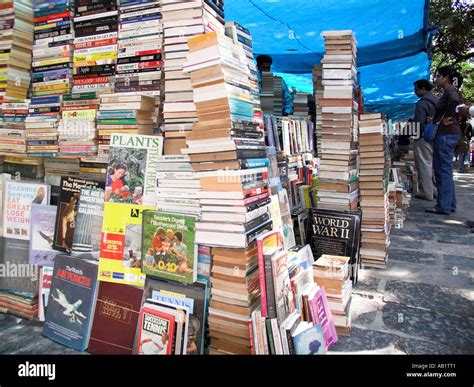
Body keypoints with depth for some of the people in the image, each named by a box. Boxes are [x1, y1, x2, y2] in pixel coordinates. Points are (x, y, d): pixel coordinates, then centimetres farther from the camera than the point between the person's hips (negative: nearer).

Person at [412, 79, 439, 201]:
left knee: (424, 165, -5)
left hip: (424, 137, -9)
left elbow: (419, 123, -17)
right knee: (433, 164, 15)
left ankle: (426, 193, -2)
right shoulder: (437, 100, 14)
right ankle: (436, 190, 22)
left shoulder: (422, 103, -13)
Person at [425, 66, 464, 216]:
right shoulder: (451, 91, 20)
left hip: (446, 134, -10)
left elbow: (455, 99, -30)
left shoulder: (449, 89, -9)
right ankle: (450, 204, 18)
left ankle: (443, 206, -5)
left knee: (443, 170, -8)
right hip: (451, 133, 10)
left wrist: (446, 118, -19)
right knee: (445, 170, 13)